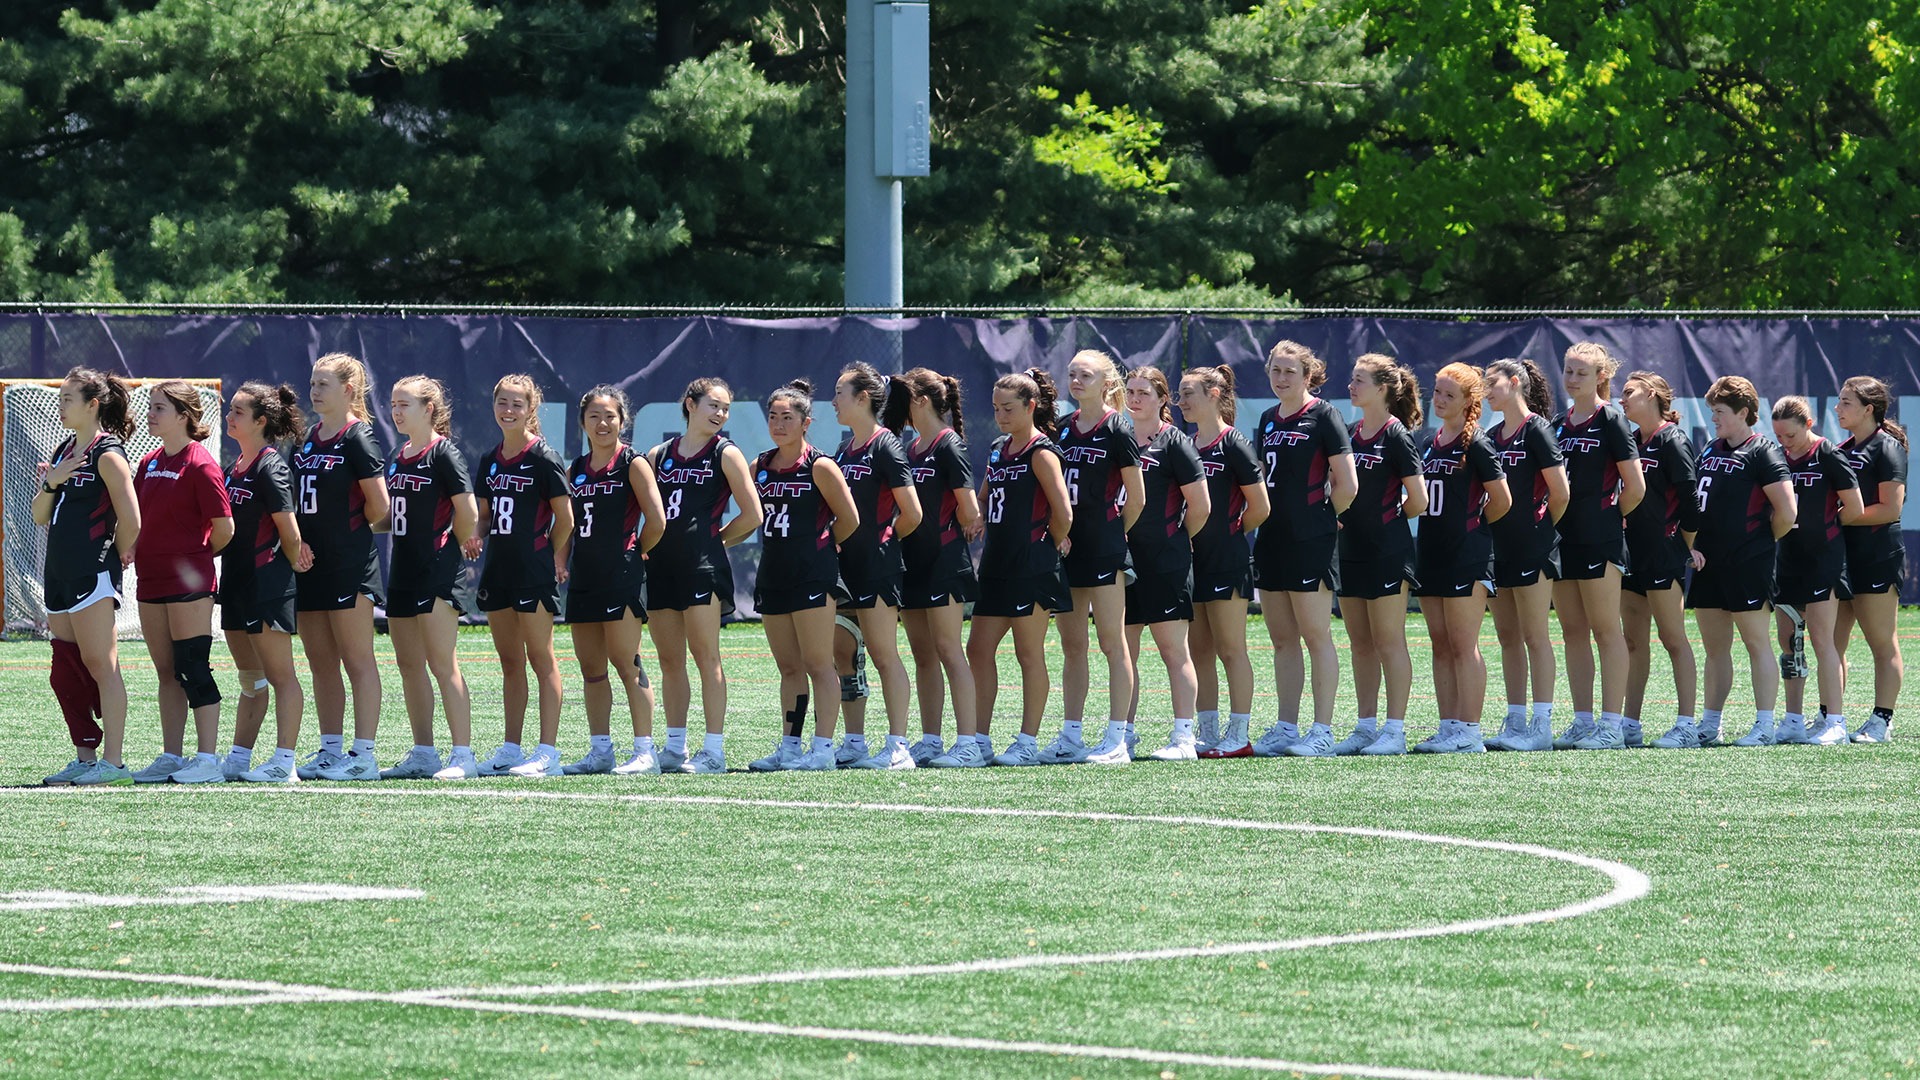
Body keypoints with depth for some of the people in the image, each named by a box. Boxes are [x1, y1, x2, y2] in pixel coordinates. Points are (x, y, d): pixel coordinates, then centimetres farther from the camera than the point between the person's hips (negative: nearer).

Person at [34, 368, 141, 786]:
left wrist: (115, 554, 0)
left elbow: (131, 520, -14)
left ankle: (113, 761, -8)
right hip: (60, 573, 9)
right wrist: (50, 482, -3)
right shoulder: (63, 451, 15)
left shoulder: (107, 454, -11)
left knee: (100, 666, -8)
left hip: (92, 575, -9)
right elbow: (41, 516, 15)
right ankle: (85, 758, 16)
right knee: (66, 672, 10)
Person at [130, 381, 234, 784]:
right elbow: (137, 519, 21)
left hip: (189, 584, -8)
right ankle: (170, 758, 15)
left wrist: (196, 559, 3)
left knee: (192, 670, -7)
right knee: (167, 674, 11)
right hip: (151, 581, 8)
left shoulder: (200, 464, -11)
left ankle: (207, 761, -4)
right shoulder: (150, 463, 13)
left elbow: (224, 528, -10)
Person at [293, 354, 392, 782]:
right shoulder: (309, 440, 15)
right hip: (312, 564, 8)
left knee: (357, 660, -5)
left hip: (349, 566, -8)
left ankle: (363, 755, -4)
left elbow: (379, 505, -10)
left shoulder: (357, 439, -9)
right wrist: (299, 541, -1)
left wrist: (348, 531, 4)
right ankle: (331, 750, 16)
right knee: (320, 662, 10)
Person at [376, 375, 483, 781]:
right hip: (403, 571, 9)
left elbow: (468, 511, -13)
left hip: (436, 572, -9)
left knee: (442, 664, -10)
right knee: (409, 664, 9)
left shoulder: (442, 453, -10)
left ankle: (464, 755, -9)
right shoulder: (396, 458, 15)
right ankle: (423, 754, 15)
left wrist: (461, 542, 0)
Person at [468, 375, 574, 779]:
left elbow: (565, 517, -6)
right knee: (509, 662, 11)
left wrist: (554, 558, -2)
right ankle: (511, 749, 17)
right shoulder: (489, 463, 12)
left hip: (535, 572, -7)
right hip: (498, 570, 7)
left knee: (541, 658, -4)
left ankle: (548, 752, -4)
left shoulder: (543, 458, -9)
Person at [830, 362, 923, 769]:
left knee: (885, 656, -7)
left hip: (877, 565, -8)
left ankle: (898, 747, -6)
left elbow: (912, 513, -12)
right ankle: (854, 744, 13)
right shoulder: (845, 451, 15)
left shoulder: (885, 446, -9)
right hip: (845, 564, 8)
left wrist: (886, 538, 3)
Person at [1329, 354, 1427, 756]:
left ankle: (1395, 730, -1)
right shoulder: (1350, 433, 11)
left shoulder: (1396, 436, -10)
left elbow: (1418, 500, -11)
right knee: (1360, 643, 10)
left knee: (1389, 642, -4)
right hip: (1351, 549, 8)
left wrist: (1390, 518, 4)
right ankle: (1366, 727, 15)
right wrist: (1340, 517, 1)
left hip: (1388, 552, -8)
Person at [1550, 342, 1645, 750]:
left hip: (1599, 539, -7)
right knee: (1573, 632, 7)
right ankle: (1582, 722, 11)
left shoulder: (1610, 421, -6)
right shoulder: (1559, 425, 14)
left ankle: (1612, 724, -6)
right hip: (1564, 538, 7)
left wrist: (1610, 516, 4)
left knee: (1606, 630, -6)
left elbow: (1635, 487, -8)